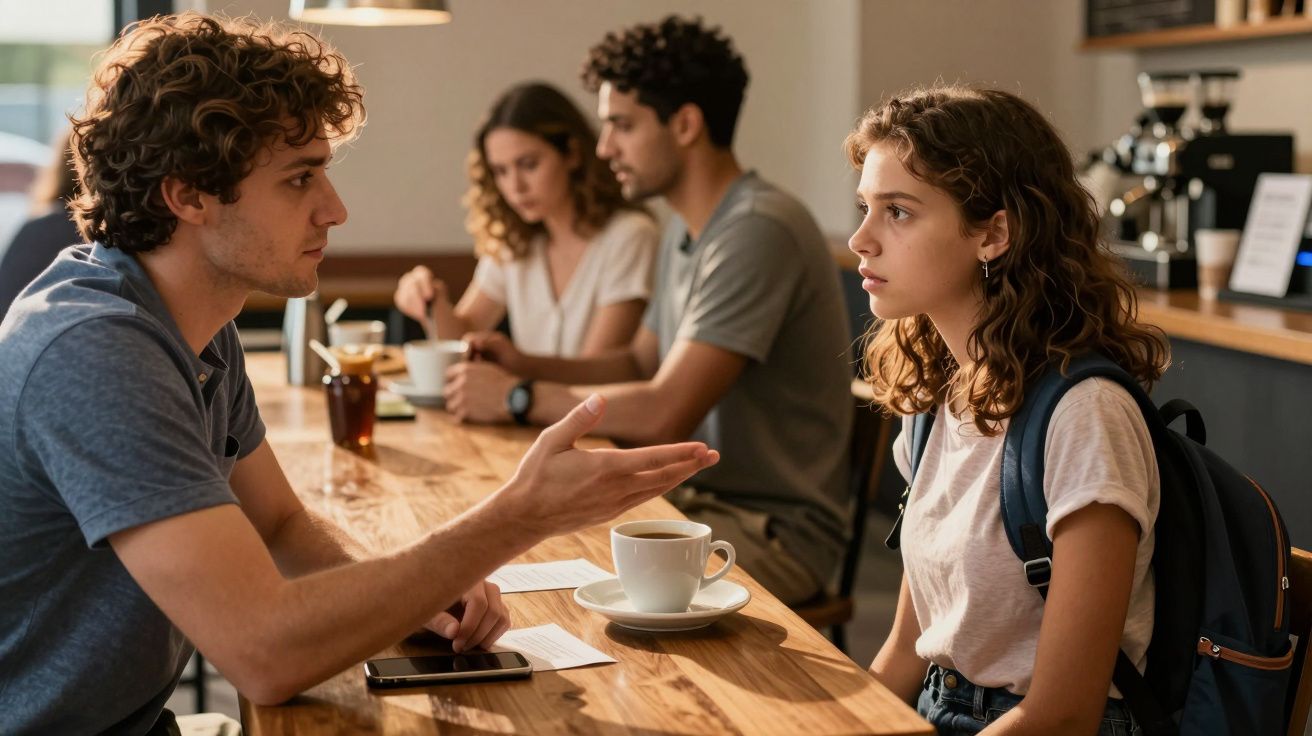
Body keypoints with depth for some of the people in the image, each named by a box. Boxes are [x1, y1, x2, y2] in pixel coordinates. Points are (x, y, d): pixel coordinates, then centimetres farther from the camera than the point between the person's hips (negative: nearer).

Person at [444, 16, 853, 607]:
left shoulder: (759, 232, -22)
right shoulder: (684, 233, 11)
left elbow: (663, 414, -26)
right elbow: (639, 364, 21)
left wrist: (519, 397, -14)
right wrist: (525, 365, 4)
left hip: (776, 531, -9)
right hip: (702, 498, 9)